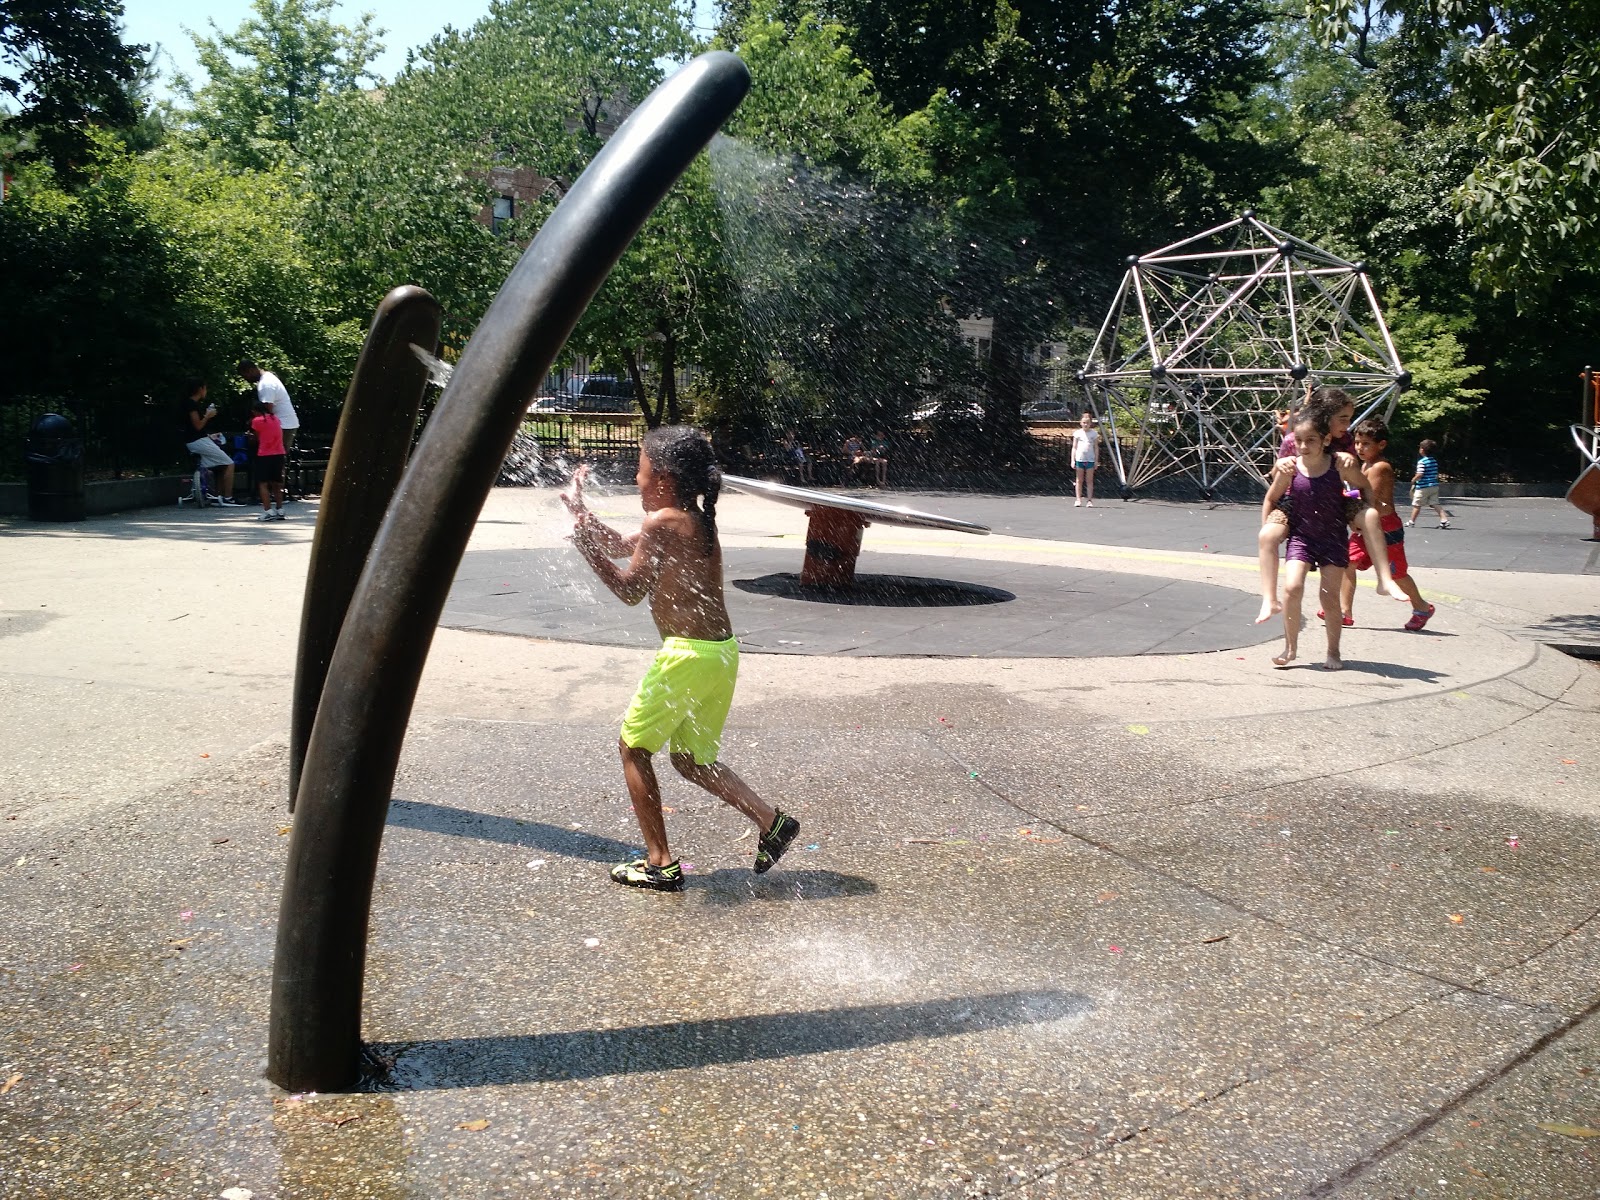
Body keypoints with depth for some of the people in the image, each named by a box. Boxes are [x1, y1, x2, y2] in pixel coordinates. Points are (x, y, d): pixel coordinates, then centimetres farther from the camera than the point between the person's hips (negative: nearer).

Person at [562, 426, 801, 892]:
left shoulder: (662, 522, -13)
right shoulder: (698, 521, 14)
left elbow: (629, 589, -8)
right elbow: (627, 547, 23)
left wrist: (583, 540, -7)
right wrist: (581, 512, 20)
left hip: (688, 654, -9)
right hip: (722, 651, 9)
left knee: (633, 747, 8)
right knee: (692, 758, 21)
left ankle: (660, 864, 10)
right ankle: (770, 820, 9)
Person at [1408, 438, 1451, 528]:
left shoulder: (1422, 462, -15)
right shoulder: (1434, 461, 9)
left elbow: (1419, 475, -22)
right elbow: (1437, 474, 13)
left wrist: (1413, 480, -6)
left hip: (1423, 487, -7)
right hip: (1434, 486, 7)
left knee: (1417, 505, 5)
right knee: (1435, 504, 5)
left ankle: (1412, 521, 15)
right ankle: (1444, 519, -8)